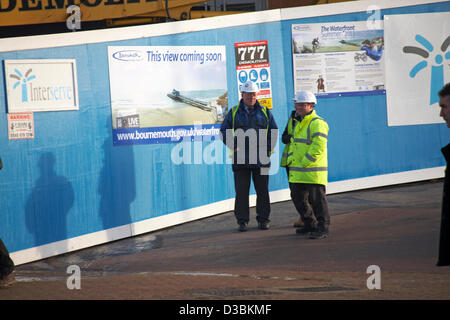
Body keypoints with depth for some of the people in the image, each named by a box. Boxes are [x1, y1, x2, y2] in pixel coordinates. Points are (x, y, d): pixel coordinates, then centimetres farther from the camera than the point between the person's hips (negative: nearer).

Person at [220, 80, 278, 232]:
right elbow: (224, 131, 6)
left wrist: (268, 149, -1)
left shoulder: (265, 112, 10)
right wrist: (234, 147, -6)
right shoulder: (234, 112, 7)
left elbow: (273, 132, 11)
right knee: (241, 191, -1)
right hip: (240, 159, -1)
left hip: (261, 159, 1)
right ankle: (242, 221, 6)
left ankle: (263, 219, 12)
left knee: (262, 190, 3)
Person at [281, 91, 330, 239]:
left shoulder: (317, 123, -13)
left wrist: (305, 163, -20)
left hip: (312, 170, -9)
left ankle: (323, 228, 4)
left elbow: (318, 147, -21)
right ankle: (310, 225, 26)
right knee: (298, 198, 13)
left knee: (317, 199, -3)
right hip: (297, 172, 9)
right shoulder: (294, 121, 17)